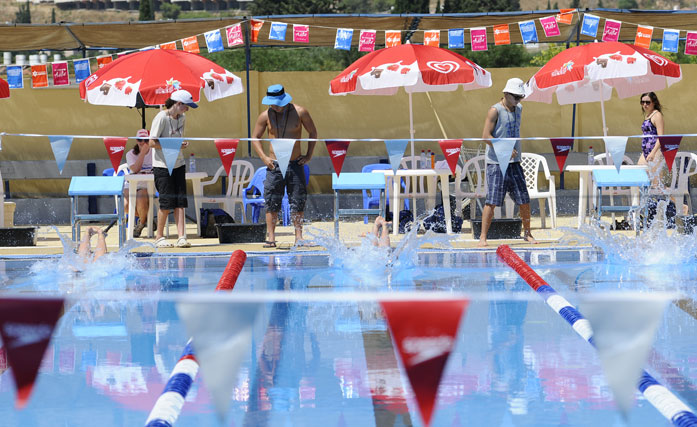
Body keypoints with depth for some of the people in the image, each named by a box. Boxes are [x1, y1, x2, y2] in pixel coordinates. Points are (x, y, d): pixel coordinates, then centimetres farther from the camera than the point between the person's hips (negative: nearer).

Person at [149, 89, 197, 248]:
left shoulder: (182, 118, 9)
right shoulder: (161, 117, -13)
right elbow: (152, 142, -15)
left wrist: (183, 144, 4)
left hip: (178, 164, 7)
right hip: (162, 165, -7)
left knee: (180, 201, -2)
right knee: (167, 201, -6)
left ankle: (181, 237, -5)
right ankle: (159, 237, 9)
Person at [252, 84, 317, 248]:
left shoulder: (299, 112, -3)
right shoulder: (265, 116, 0)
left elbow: (313, 132, 8)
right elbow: (255, 138, 8)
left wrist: (308, 155, -1)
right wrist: (264, 157, -5)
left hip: (295, 164, 0)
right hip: (274, 165, 1)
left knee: (298, 202, -1)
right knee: (272, 203, -3)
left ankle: (298, 236, 6)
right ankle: (270, 237, -1)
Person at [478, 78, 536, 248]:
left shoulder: (519, 109, 13)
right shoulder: (495, 110, -8)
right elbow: (486, 136, -14)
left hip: (514, 162, 6)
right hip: (496, 163, -6)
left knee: (524, 200, 5)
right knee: (492, 201, -8)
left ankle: (527, 233, 20)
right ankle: (483, 237, -4)